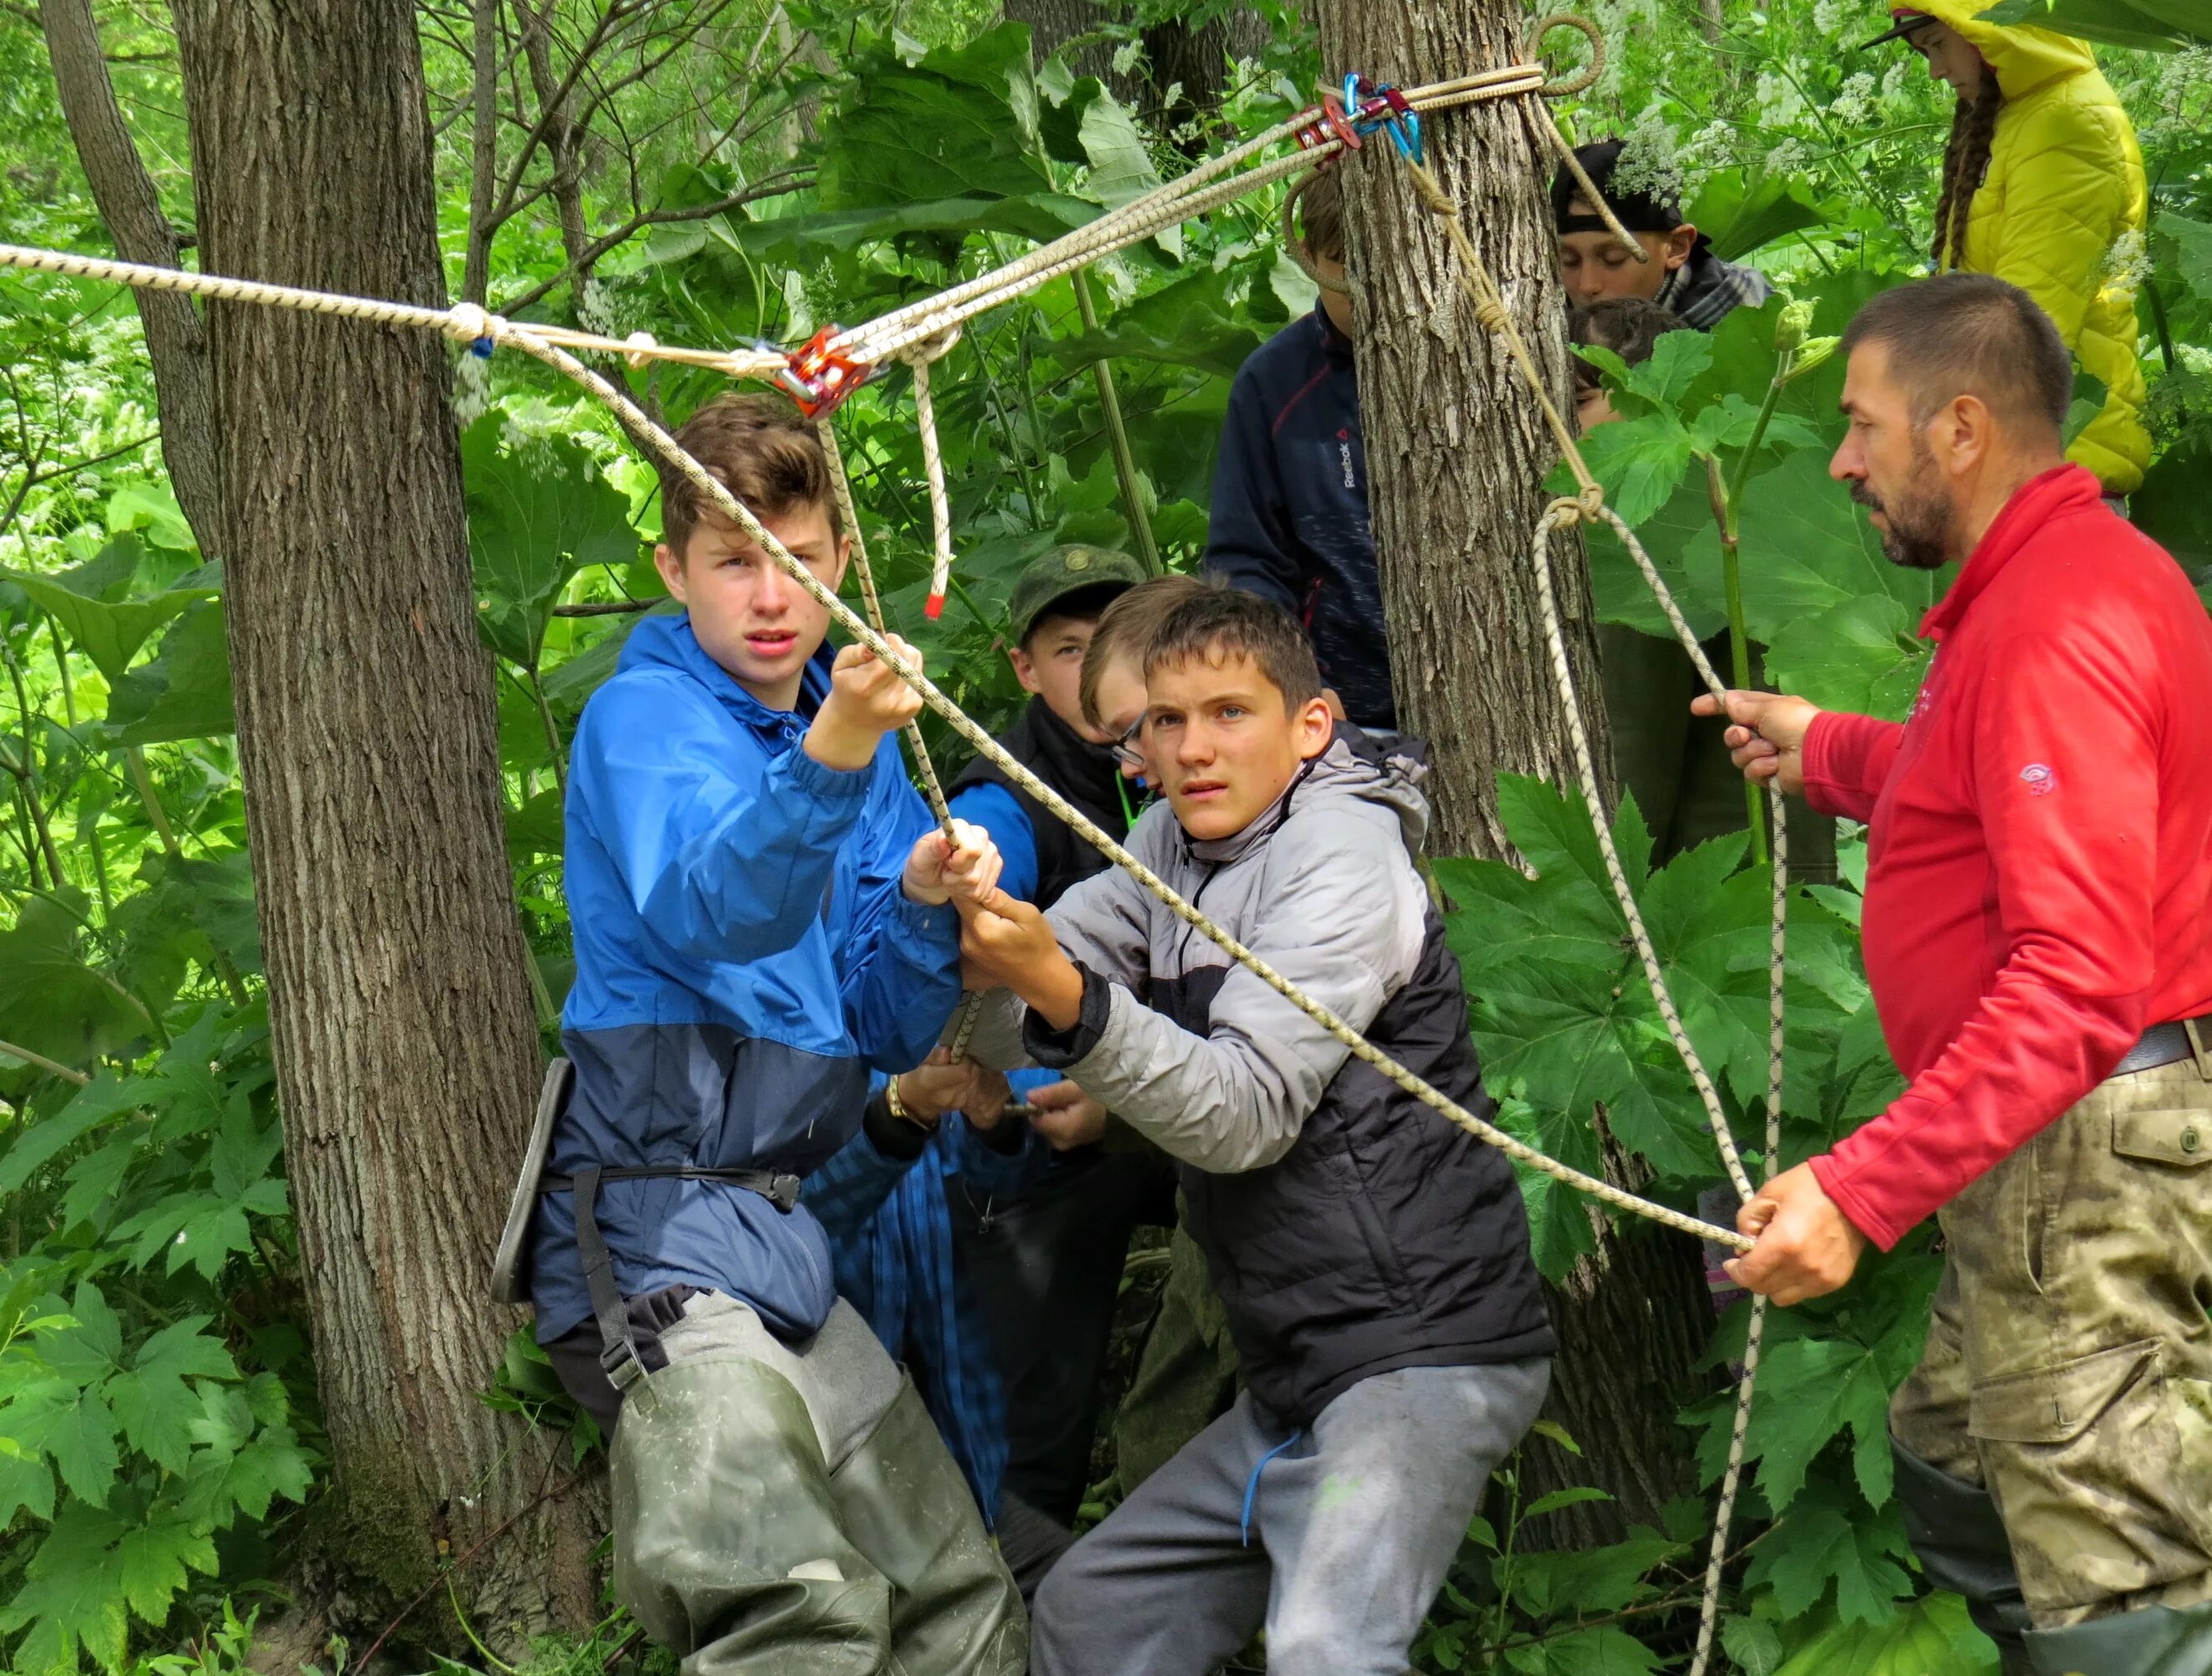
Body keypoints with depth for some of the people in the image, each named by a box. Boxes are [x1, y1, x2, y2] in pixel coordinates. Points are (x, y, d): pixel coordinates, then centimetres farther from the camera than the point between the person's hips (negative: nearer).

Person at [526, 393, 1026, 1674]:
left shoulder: (864, 732, 16)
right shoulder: (643, 717, -5)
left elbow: (885, 1035, 13)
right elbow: (706, 908, -28)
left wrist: (923, 909, -8)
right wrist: (828, 760, -45)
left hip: (791, 1242, 8)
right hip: (660, 1231, -8)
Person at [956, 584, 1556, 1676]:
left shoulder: (1343, 856, -10)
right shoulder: (1171, 844, 13)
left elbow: (1248, 1112, -22)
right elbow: (1008, 1031, 6)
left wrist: (1065, 993, -34)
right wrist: (974, 950, -17)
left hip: (1422, 1351, -9)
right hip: (1294, 1377, 9)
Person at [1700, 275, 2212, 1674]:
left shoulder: (2055, 625, -22)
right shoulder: (2071, 572, 14)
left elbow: (2079, 979, -29)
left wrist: (1862, 1191, -33)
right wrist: (1827, 751, 30)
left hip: (2093, 1161, -12)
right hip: (2045, 1149, 12)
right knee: (1955, 1481, 23)